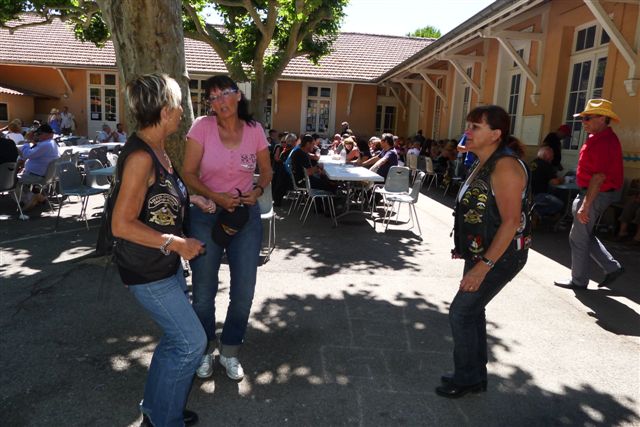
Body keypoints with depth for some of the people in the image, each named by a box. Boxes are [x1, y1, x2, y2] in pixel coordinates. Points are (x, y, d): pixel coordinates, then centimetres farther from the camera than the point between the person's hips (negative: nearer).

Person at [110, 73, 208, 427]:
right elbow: (122, 224, -25)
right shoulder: (140, 156, -24)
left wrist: (192, 199, 12)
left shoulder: (156, 150, 6)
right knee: (191, 342, 0)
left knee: (177, 338, 19)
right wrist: (177, 244, -22)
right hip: (147, 271, -10)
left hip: (167, 263, 10)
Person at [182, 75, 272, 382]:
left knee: (244, 290, 6)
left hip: (246, 214, 2)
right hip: (206, 215, -2)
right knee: (204, 291, 9)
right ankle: (205, 351, 35)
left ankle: (230, 353, 30)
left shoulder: (254, 130, -3)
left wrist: (257, 191, -10)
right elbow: (188, 173, -8)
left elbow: (266, 170, 9)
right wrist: (217, 197, -20)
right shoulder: (202, 127, -9)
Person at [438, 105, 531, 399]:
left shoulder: (505, 166, -21)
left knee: (461, 313, -3)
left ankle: (466, 379, 17)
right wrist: (464, 247, 16)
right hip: (480, 252, 10)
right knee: (472, 310, 16)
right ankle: (475, 376, 32)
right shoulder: (483, 164, 9)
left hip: (499, 256, -10)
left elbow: (512, 221, -26)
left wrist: (484, 266, -27)